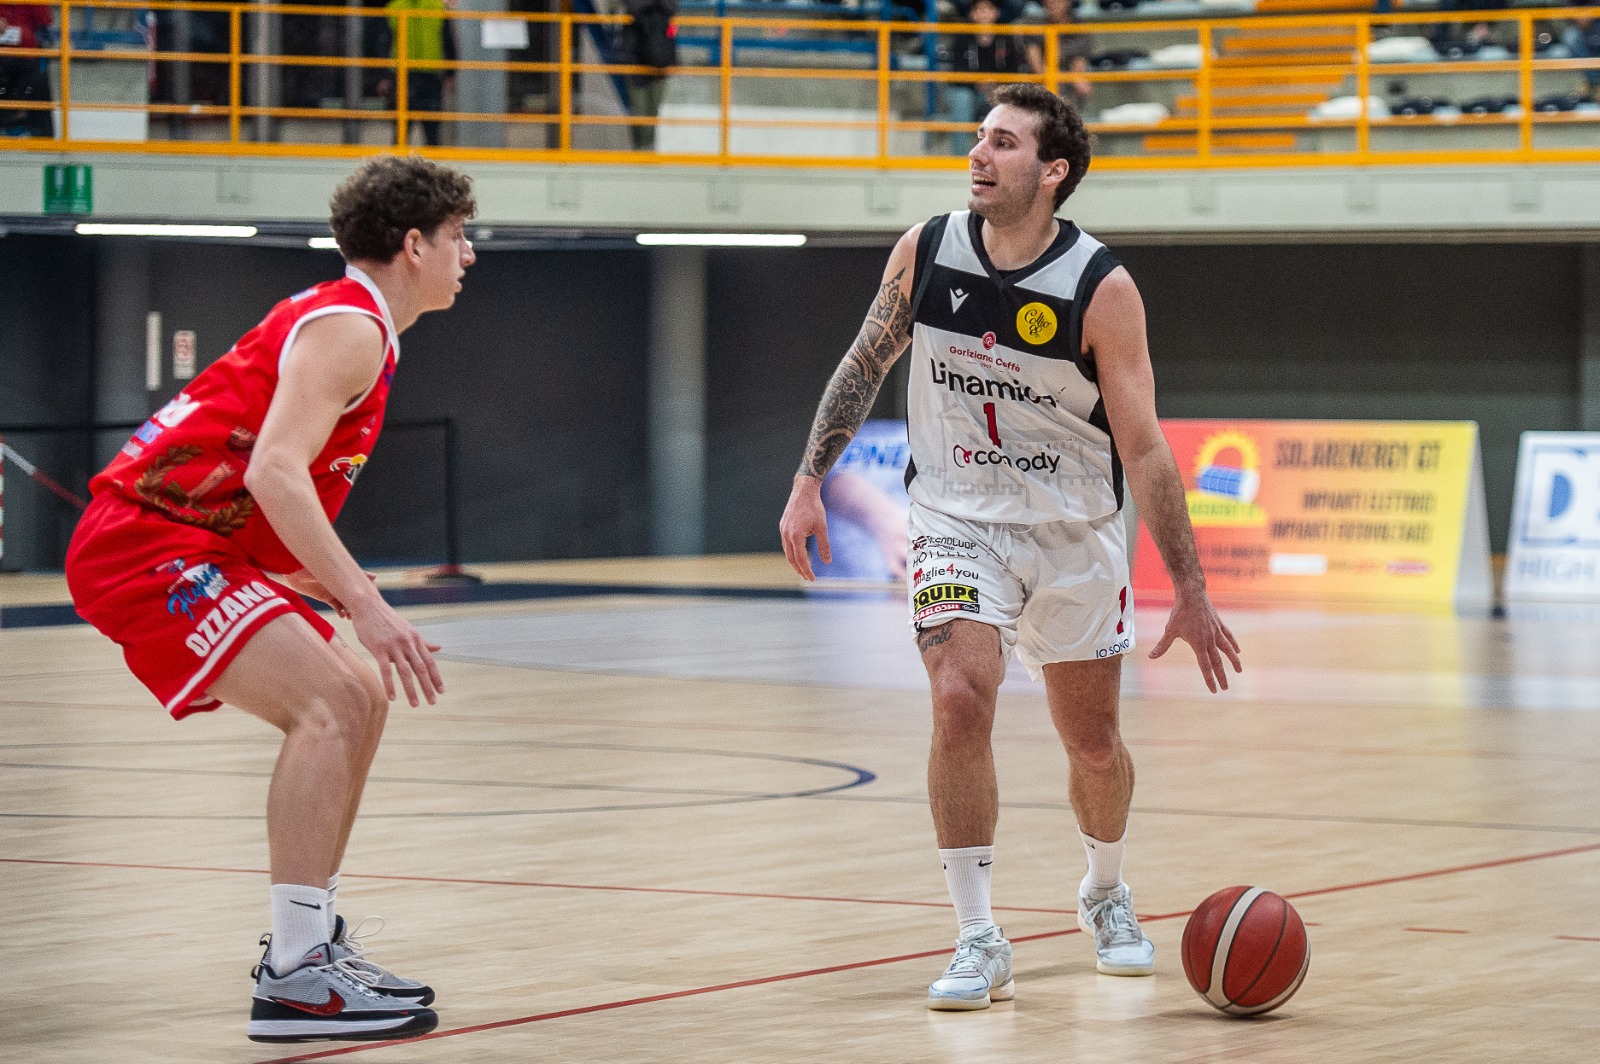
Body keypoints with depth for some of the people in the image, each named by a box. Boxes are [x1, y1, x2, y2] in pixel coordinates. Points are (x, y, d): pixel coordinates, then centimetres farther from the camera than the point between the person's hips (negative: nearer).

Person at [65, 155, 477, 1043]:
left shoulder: (346, 322, 19)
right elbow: (274, 471, -27)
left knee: (357, 701, 15)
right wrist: (366, 605, -30)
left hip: (202, 548, 11)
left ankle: (310, 938, 18)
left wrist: (346, 593, 19)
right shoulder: (347, 328, -13)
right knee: (328, 703, -23)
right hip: (145, 544, -11)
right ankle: (294, 977, -26)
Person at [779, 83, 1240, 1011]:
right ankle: (980, 943, -15)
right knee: (961, 704, -21)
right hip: (958, 520, 1)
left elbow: (1143, 448, -15)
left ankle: (1107, 894, 42)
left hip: (1075, 533, 0)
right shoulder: (925, 253, -9)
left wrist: (1191, 592, -17)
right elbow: (866, 365, 8)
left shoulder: (1102, 290, -18)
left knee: (1093, 741, 11)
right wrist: (809, 482, 3)